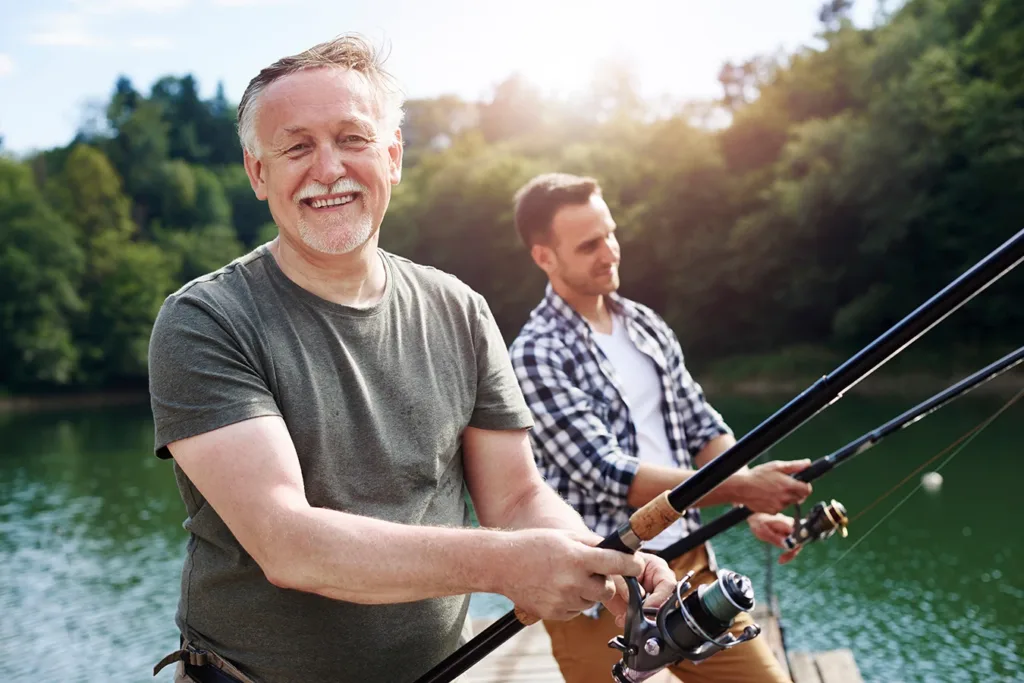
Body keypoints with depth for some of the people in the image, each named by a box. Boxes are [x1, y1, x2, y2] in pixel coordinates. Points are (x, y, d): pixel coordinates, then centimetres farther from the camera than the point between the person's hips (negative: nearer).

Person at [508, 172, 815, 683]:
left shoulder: (646, 325, 10)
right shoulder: (537, 354, -13)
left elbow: (703, 430, 10)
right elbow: (608, 476, -20)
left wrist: (757, 506, -7)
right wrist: (742, 487, -21)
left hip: (690, 565, 6)